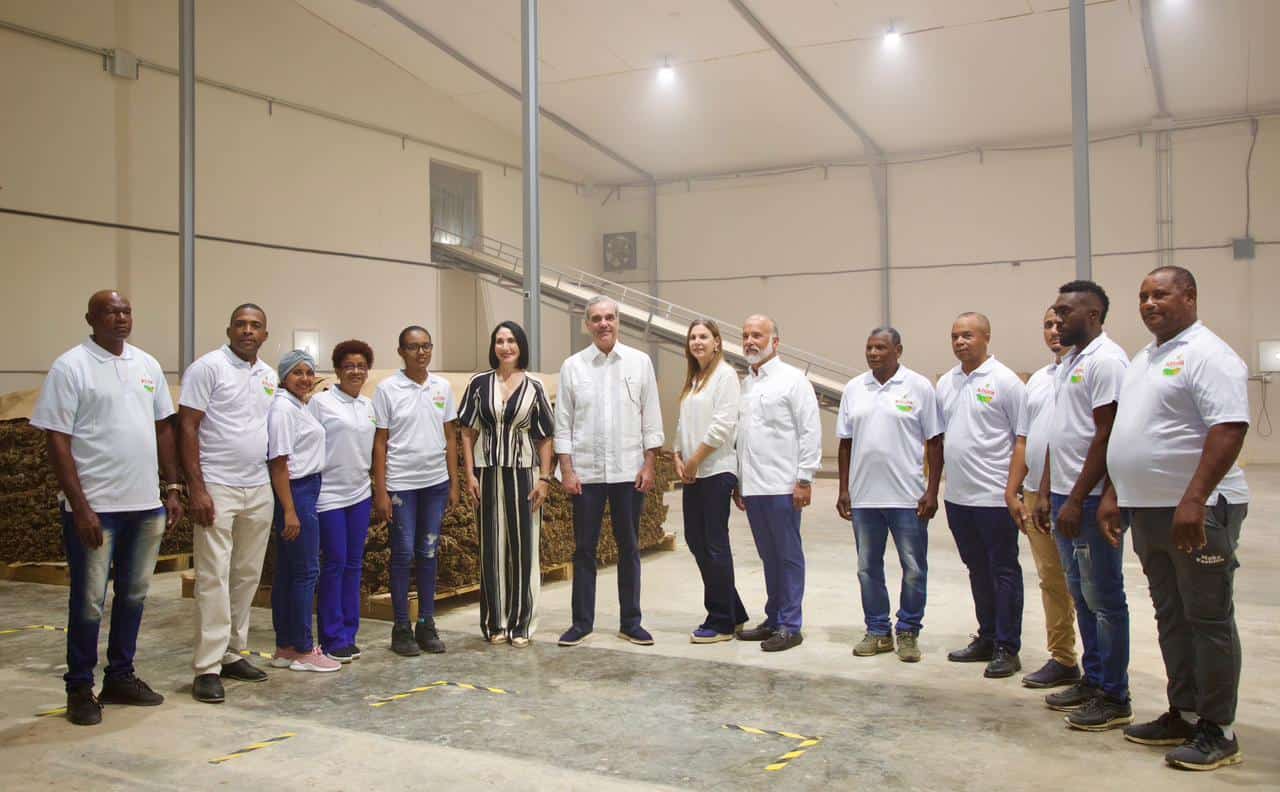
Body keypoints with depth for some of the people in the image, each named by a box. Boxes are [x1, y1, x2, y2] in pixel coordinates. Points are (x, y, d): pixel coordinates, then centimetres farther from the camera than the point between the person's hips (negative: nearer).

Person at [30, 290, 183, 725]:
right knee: (89, 601, 3)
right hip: (94, 507, -5)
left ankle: (120, 677, 28)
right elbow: (57, 441, -10)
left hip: (145, 504, 6)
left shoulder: (147, 364, 10)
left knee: (133, 595, 14)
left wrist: (172, 488, 9)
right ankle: (80, 689, 17)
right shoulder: (71, 366, -7)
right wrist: (80, 506, -15)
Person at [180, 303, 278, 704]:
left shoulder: (269, 375, 13)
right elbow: (187, 428, -10)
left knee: (247, 576, 10)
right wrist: (197, 489, -15)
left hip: (259, 490, 7)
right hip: (217, 488, -6)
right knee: (214, 578, -6)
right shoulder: (208, 367, -6)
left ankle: (233, 653, 21)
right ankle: (207, 668, -1)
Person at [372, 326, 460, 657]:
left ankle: (426, 624, 18)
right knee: (403, 554, 1)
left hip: (436, 481, 3)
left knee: (429, 553, 9)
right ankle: (401, 627, 12)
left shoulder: (442, 387, 5)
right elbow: (380, 442, -4)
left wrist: (454, 483, 7)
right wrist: (380, 492, -7)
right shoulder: (387, 389, -5)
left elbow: (450, 437, 10)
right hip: (401, 483, -3)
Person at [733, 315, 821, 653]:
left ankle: (790, 625, 8)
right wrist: (738, 481, 16)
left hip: (782, 485, -6)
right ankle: (773, 619, 23)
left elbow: (810, 432, -9)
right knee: (769, 556, 14)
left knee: (788, 555, 1)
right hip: (752, 486, 6)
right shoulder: (744, 384, 15)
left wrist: (805, 479, -13)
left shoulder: (792, 379, -4)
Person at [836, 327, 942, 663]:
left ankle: (908, 632, 19)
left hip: (908, 496, -3)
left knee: (914, 569, 4)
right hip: (863, 496, 4)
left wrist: (932, 492, -7)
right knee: (868, 567, 11)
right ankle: (877, 631, 24)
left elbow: (934, 442, -2)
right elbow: (846, 443, 11)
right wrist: (843, 490, 7)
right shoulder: (853, 389, 8)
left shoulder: (919, 387, -2)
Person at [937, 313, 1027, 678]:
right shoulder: (946, 383, 11)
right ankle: (987, 638, 27)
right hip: (957, 496, 7)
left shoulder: (1004, 381, -9)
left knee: (1004, 571, 2)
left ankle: (1007, 648, 10)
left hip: (995, 496, -7)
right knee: (978, 570, 16)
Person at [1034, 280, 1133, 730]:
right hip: (1065, 497, 9)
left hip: (1091, 500, -9)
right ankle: (1093, 681, 26)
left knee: (1104, 599, -1)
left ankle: (1115, 698, 8)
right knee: (1082, 596, 15)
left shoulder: (1105, 360, -13)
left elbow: (1106, 436, -19)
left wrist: (1077, 500, -20)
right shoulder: (1069, 364, 17)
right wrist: (1045, 493, 16)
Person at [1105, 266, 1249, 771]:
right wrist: (1115, 493, 17)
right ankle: (1183, 714, 25)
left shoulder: (1207, 355, -11)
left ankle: (1218, 731, 9)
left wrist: (1194, 500, -28)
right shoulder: (1144, 359, 17)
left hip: (1196, 511, -9)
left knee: (1208, 618, 0)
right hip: (1149, 511, 9)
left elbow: (1230, 428, -22)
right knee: (1171, 617, 15)